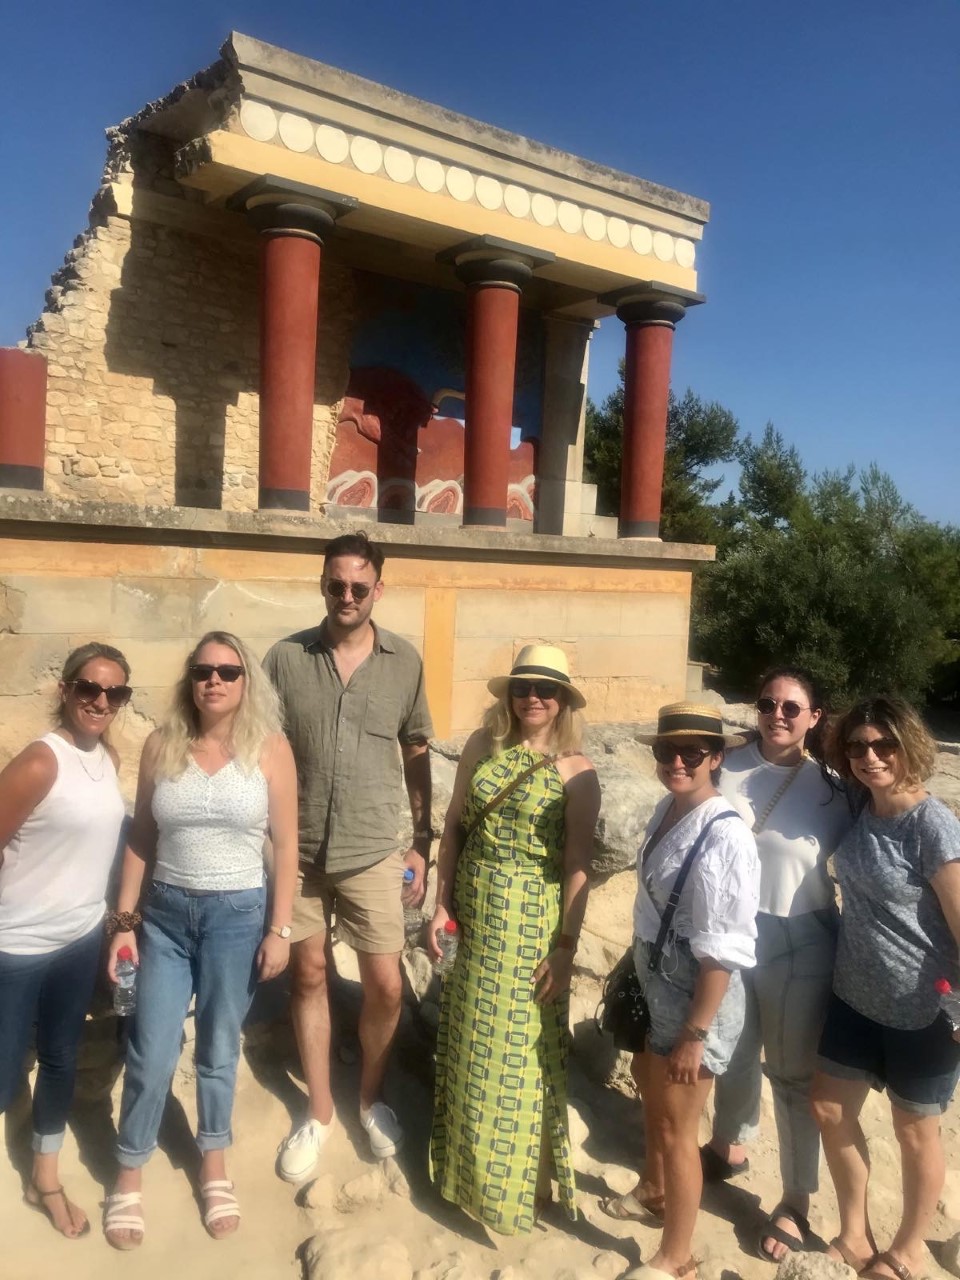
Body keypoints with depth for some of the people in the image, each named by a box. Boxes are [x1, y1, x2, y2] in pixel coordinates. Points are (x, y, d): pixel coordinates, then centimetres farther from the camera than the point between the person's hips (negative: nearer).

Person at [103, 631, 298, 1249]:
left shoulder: (269, 747, -7)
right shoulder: (162, 745, -1)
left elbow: (286, 844, -5)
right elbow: (141, 839, 4)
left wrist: (280, 929, -7)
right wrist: (124, 919, 2)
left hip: (236, 915, -1)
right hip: (165, 913, 1)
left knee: (220, 1049, 14)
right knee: (151, 1054, 7)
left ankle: (214, 1166, 37)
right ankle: (129, 1175, 30)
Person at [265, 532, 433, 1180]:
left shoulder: (405, 661, -3)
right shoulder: (285, 657, -5)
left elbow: (417, 757, 4)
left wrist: (422, 843, 4)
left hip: (374, 851, 0)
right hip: (298, 847, 0)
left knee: (386, 986, 6)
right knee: (309, 974, 13)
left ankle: (373, 1097, 34)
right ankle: (319, 1112, 32)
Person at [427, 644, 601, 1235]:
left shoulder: (576, 769, -10)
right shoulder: (483, 745, 1)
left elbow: (579, 863, -11)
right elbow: (454, 825, 6)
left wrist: (566, 947, -13)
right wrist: (443, 904, 3)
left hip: (533, 922, -4)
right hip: (475, 914, 4)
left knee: (523, 1048, 7)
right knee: (471, 1044, 18)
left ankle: (524, 1180, 28)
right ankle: (469, 1167, 39)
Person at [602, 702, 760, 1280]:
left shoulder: (725, 836, -28)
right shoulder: (668, 809, -2)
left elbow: (723, 952, -26)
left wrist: (695, 1035, -21)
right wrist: (636, 978, 14)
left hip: (697, 993, -9)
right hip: (656, 980, 9)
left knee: (676, 1127, 9)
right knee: (653, 1093, 29)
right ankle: (653, 1190, 57)